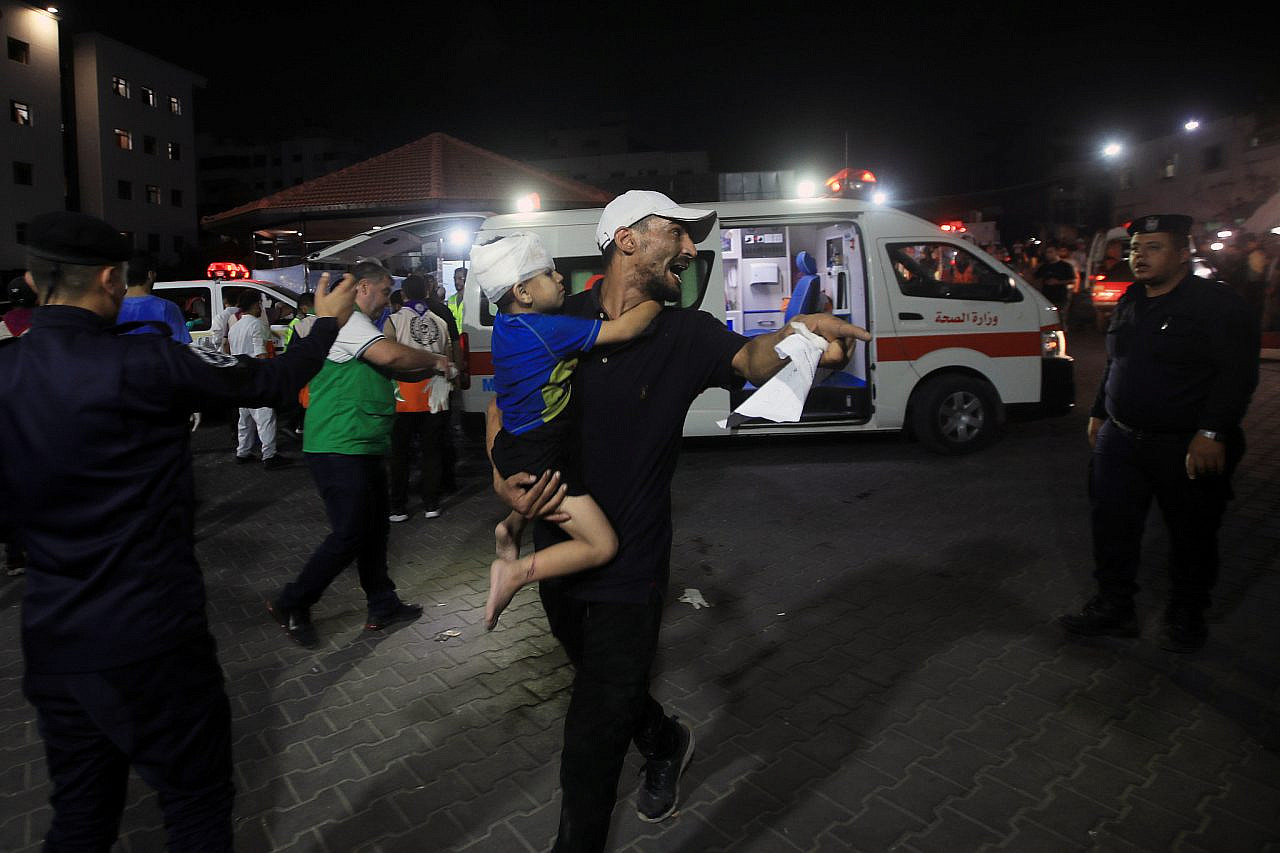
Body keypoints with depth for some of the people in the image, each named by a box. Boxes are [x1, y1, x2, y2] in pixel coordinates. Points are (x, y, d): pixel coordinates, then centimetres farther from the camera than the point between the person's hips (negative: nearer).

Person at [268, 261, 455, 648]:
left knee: (374, 528, 15)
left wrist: (430, 369, 9)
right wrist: (434, 360, -13)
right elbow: (390, 355, -29)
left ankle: (383, 606, 25)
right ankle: (291, 605, 11)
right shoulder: (347, 321, -14)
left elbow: (391, 369, 24)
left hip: (363, 447, 11)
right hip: (340, 450, -11)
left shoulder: (356, 324, 22)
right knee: (349, 534, -6)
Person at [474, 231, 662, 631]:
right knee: (602, 546, -7)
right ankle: (514, 573, -7)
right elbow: (624, 328, -23)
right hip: (536, 459, -10)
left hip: (514, 446, 10)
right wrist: (660, 296, -9)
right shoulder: (548, 329, -23)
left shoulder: (508, 323, 4)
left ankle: (511, 526, 41)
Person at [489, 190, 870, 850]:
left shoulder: (687, 334, -7)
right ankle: (666, 744, 58)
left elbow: (750, 358, -25)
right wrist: (502, 479, -11)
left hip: (629, 573, -3)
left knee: (591, 746, 3)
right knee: (598, 681, 27)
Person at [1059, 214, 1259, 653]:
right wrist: (1098, 413, 20)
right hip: (1121, 438, 6)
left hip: (1187, 447, -6)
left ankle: (1186, 617, 28)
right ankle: (1113, 608, 22)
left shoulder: (1217, 303, -11)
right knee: (1112, 527, 8)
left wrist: (1211, 433, -23)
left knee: (1191, 536, 10)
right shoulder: (1129, 303, 10)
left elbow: (1238, 374, -16)